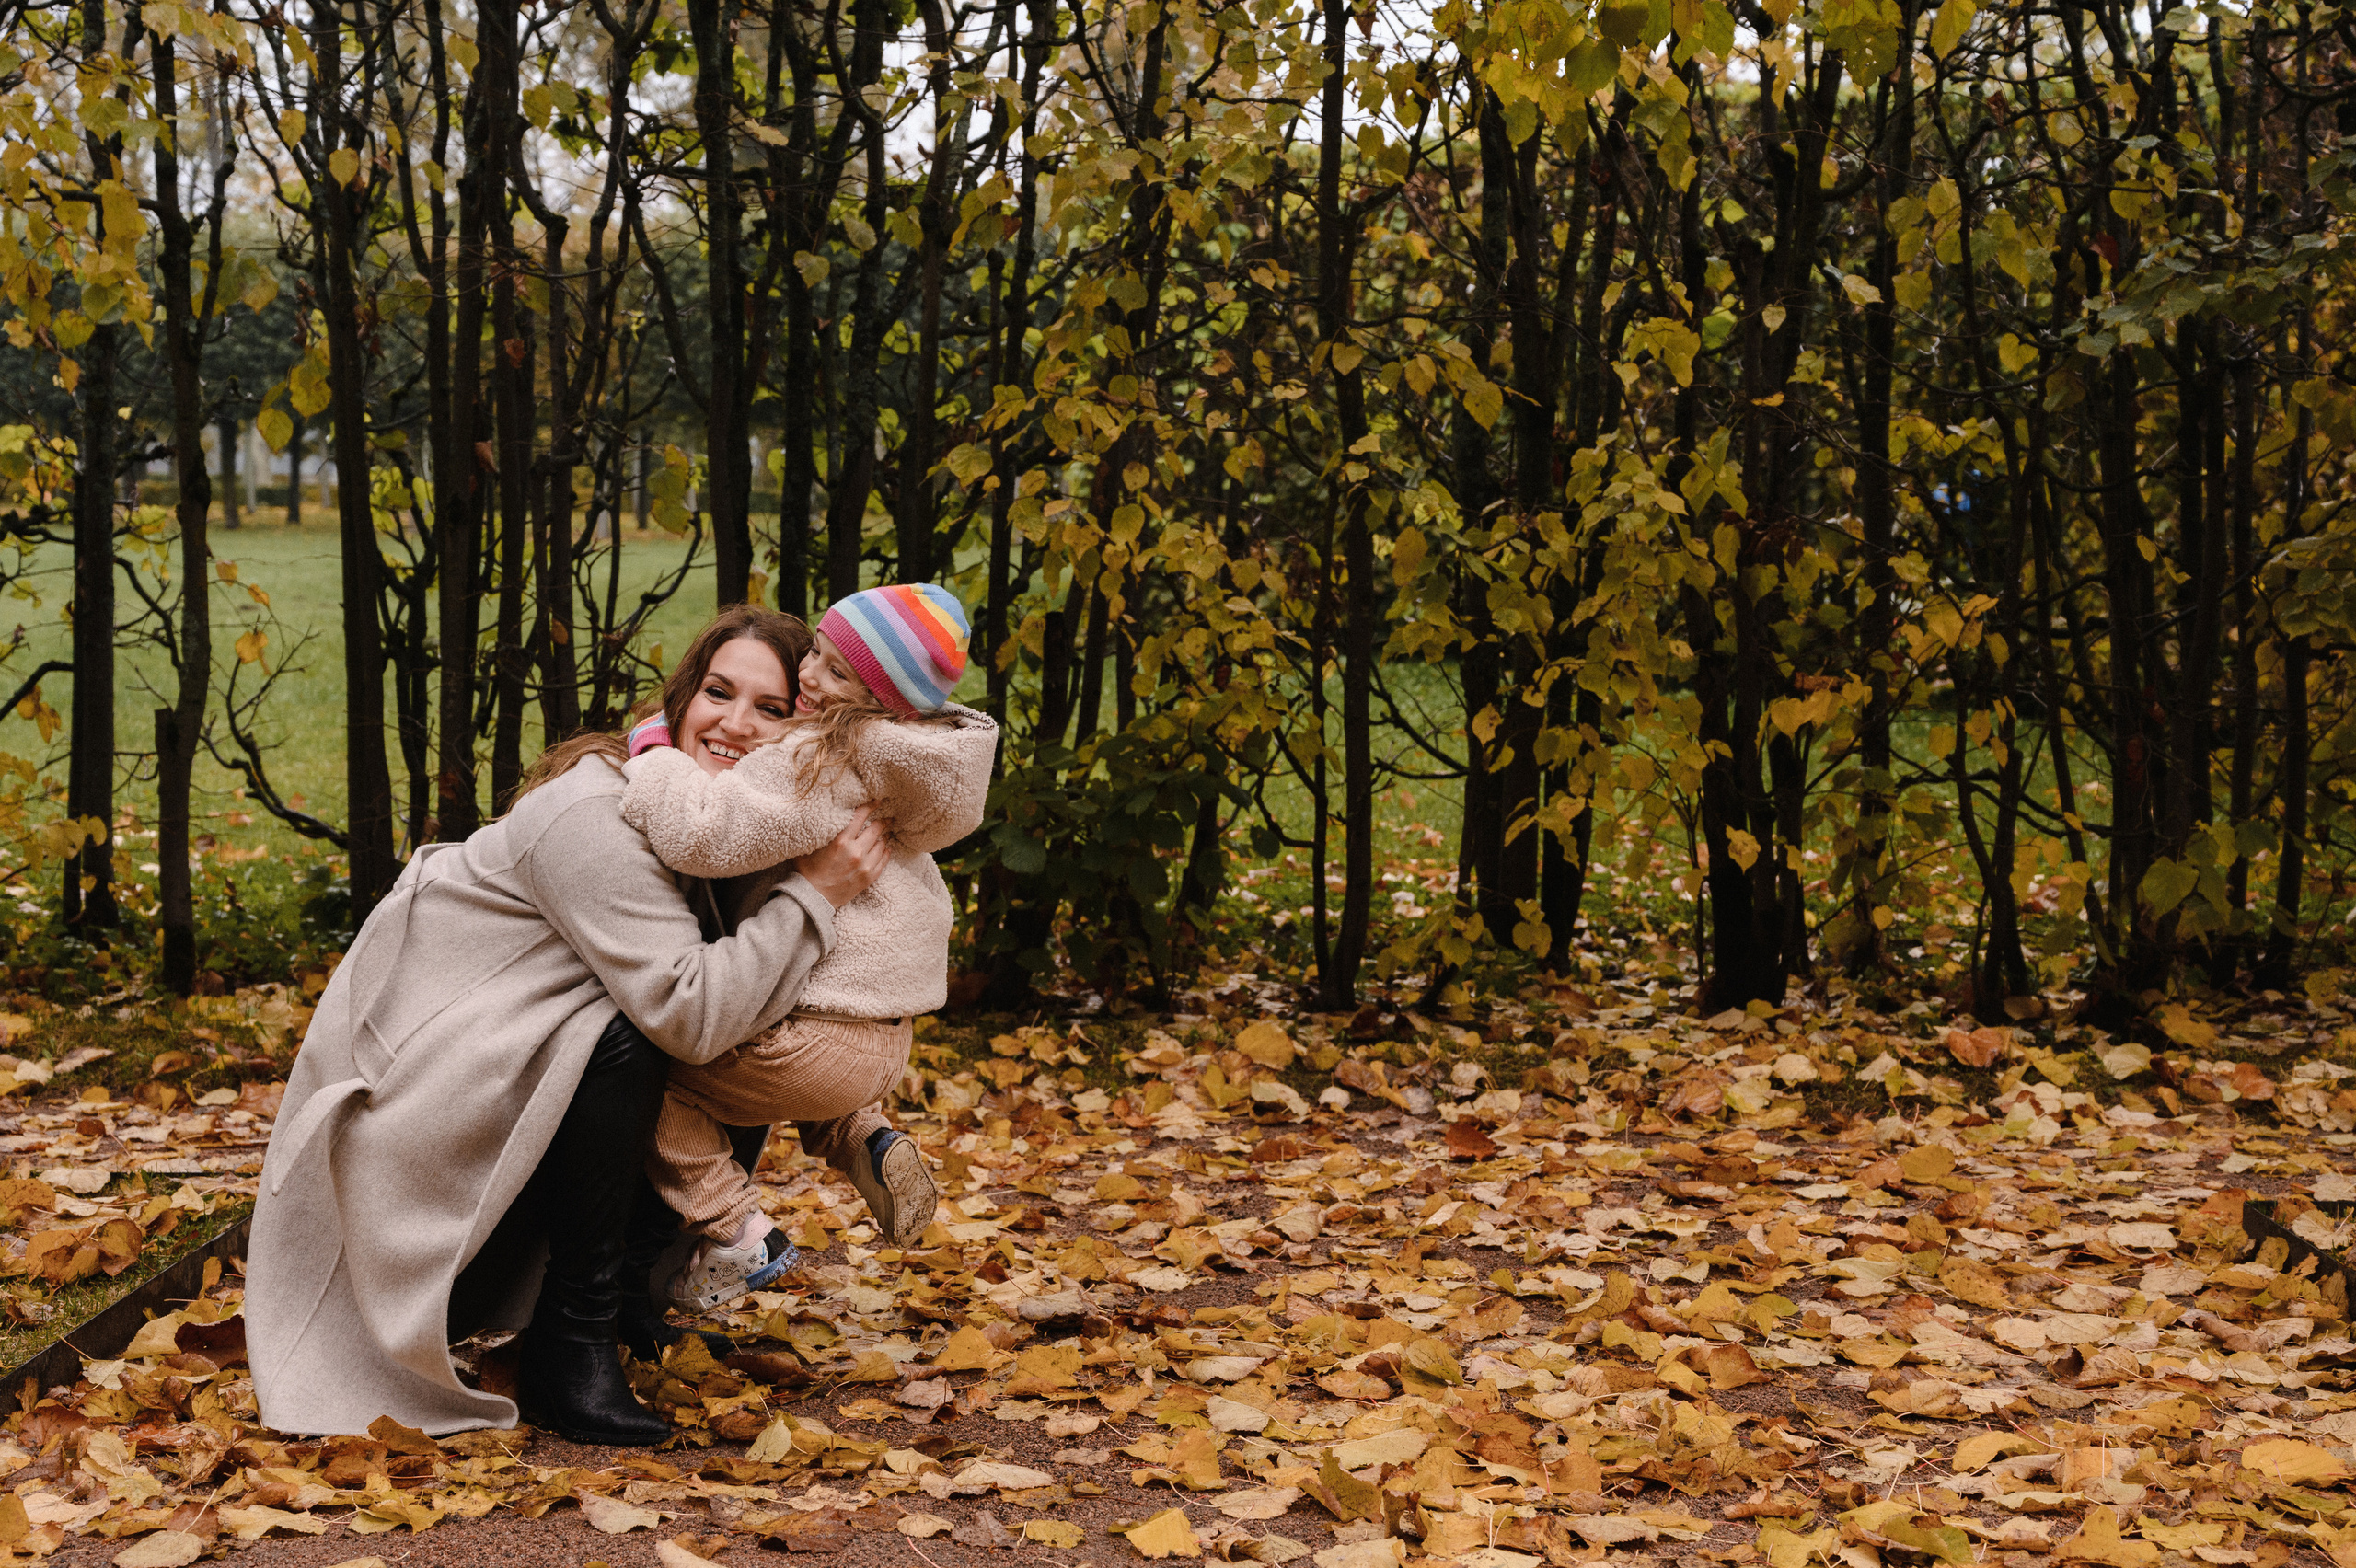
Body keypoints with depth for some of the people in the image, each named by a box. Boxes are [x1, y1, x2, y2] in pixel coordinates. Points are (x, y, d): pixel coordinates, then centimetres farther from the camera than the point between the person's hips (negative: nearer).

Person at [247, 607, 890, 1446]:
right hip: (409, 1078, -9)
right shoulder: (596, 816, -25)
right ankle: (573, 1350, -20)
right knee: (626, 1043, -30)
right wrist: (813, 894, -29)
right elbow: (687, 1012, -33)